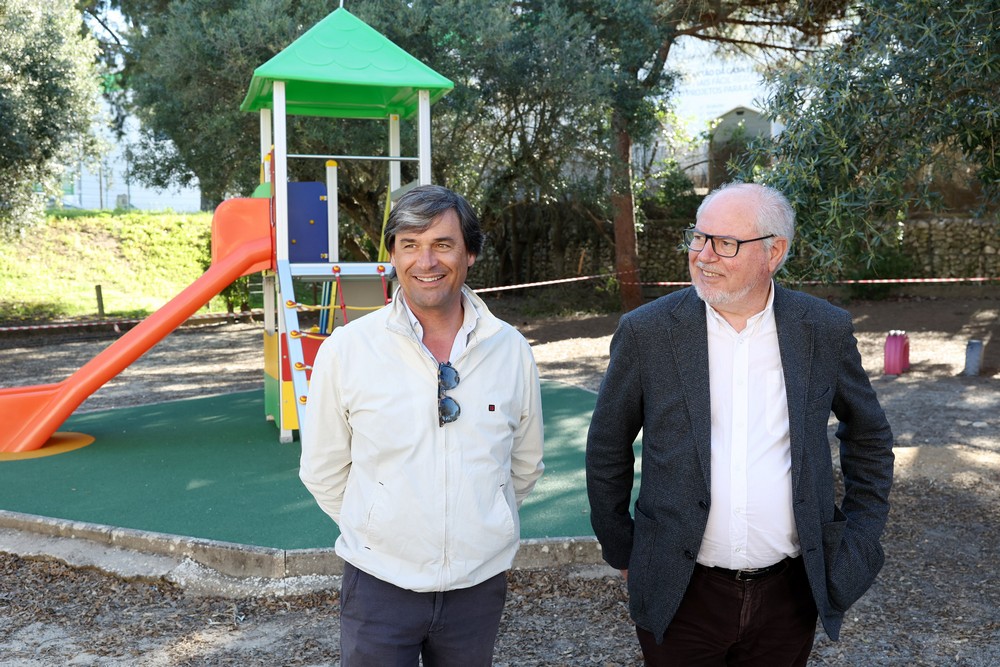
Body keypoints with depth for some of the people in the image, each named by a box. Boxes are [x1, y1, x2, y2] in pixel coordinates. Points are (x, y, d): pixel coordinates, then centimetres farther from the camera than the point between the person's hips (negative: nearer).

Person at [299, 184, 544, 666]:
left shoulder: (510, 350, -4)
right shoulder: (345, 350, -10)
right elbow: (322, 472, 1)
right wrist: (380, 531, 7)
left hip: (480, 584, 2)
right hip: (379, 584, -2)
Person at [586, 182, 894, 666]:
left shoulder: (825, 331, -3)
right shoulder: (647, 332, -8)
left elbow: (869, 436, 12)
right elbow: (607, 452, 2)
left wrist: (860, 541, 8)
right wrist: (621, 553, 5)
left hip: (790, 591, 2)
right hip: (682, 595, -1)